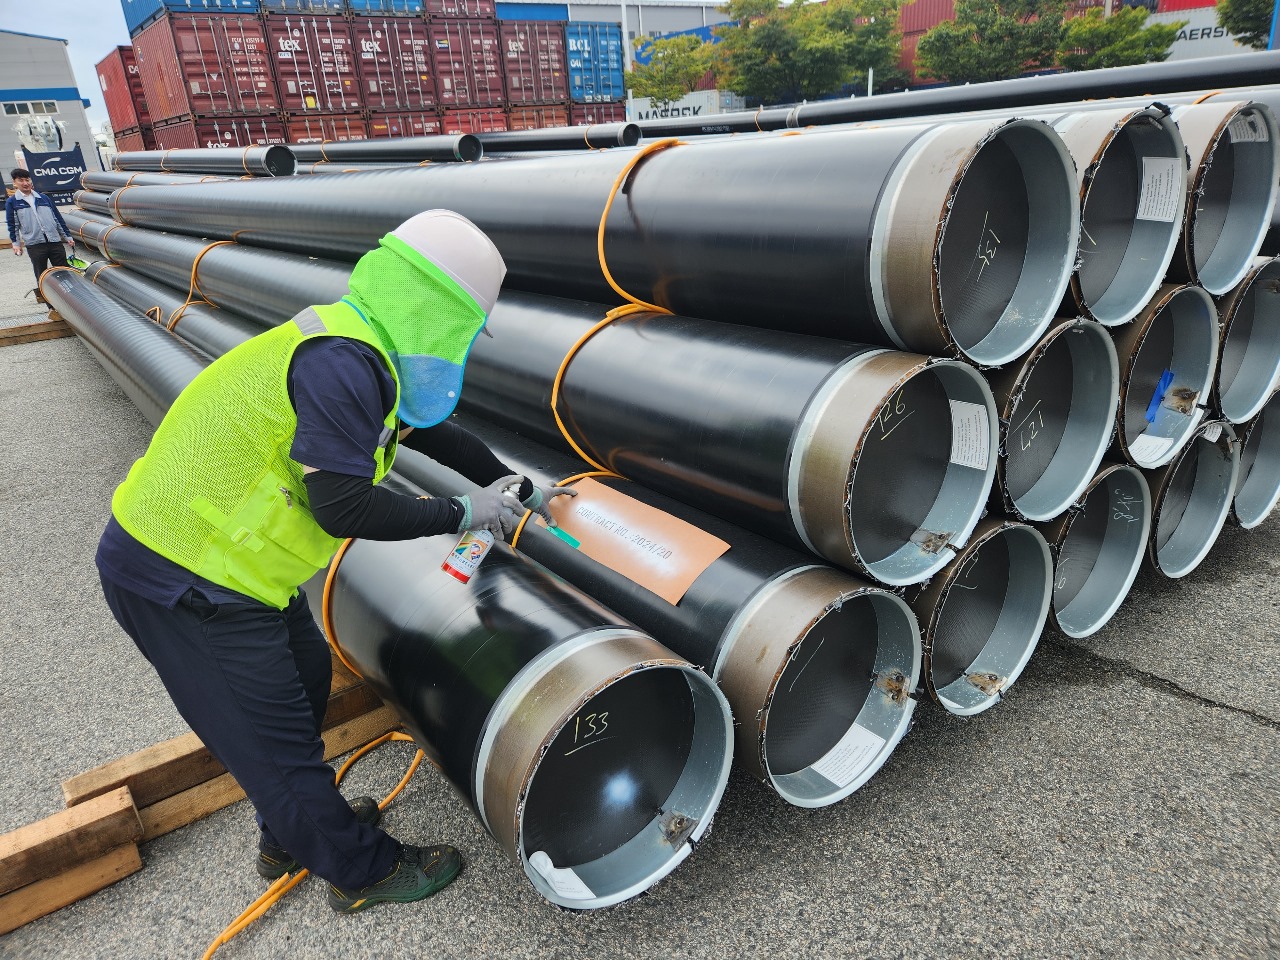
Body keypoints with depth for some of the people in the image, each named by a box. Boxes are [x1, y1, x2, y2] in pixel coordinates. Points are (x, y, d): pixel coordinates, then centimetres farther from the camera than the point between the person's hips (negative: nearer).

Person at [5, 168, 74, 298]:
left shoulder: (44, 198, 14)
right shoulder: (12, 202, 7)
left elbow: (58, 218, 15)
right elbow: (12, 225, 8)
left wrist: (68, 237, 12)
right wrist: (16, 243, 2)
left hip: (55, 241, 2)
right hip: (34, 245, -2)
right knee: (42, 277, 3)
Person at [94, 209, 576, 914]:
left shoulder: (370, 356, 6)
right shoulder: (342, 361, -26)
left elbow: (434, 434, 18)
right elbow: (342, 507, -27)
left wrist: (523, 491, 25)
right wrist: (462, 515, -14)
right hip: (185, 585, -10)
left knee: (304, 677, 24)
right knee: (276, 737, 6)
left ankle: (287, 838, 46)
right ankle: (365, 872, 27)